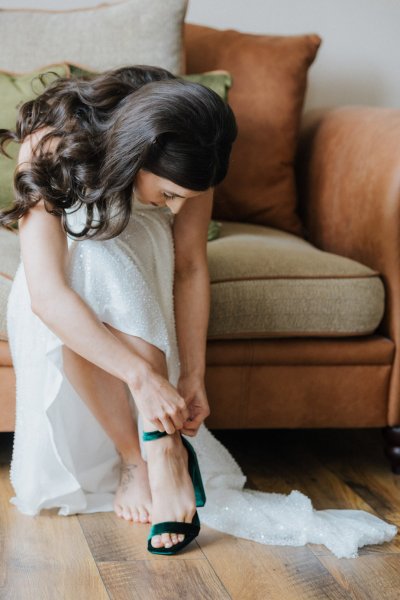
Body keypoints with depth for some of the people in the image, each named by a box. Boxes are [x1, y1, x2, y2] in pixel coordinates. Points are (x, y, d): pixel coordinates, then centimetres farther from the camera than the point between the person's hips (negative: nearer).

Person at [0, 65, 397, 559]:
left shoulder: (184, 161, -22)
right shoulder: (51, 146, -33)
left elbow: (191, 267, -17)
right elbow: (46, 293, -42)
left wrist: (192, 375, -24)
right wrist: (142, 375, -48)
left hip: (140, 262, 2)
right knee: (87, 261, -38)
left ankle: (149, 459, -32)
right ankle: (160, 451, -33)